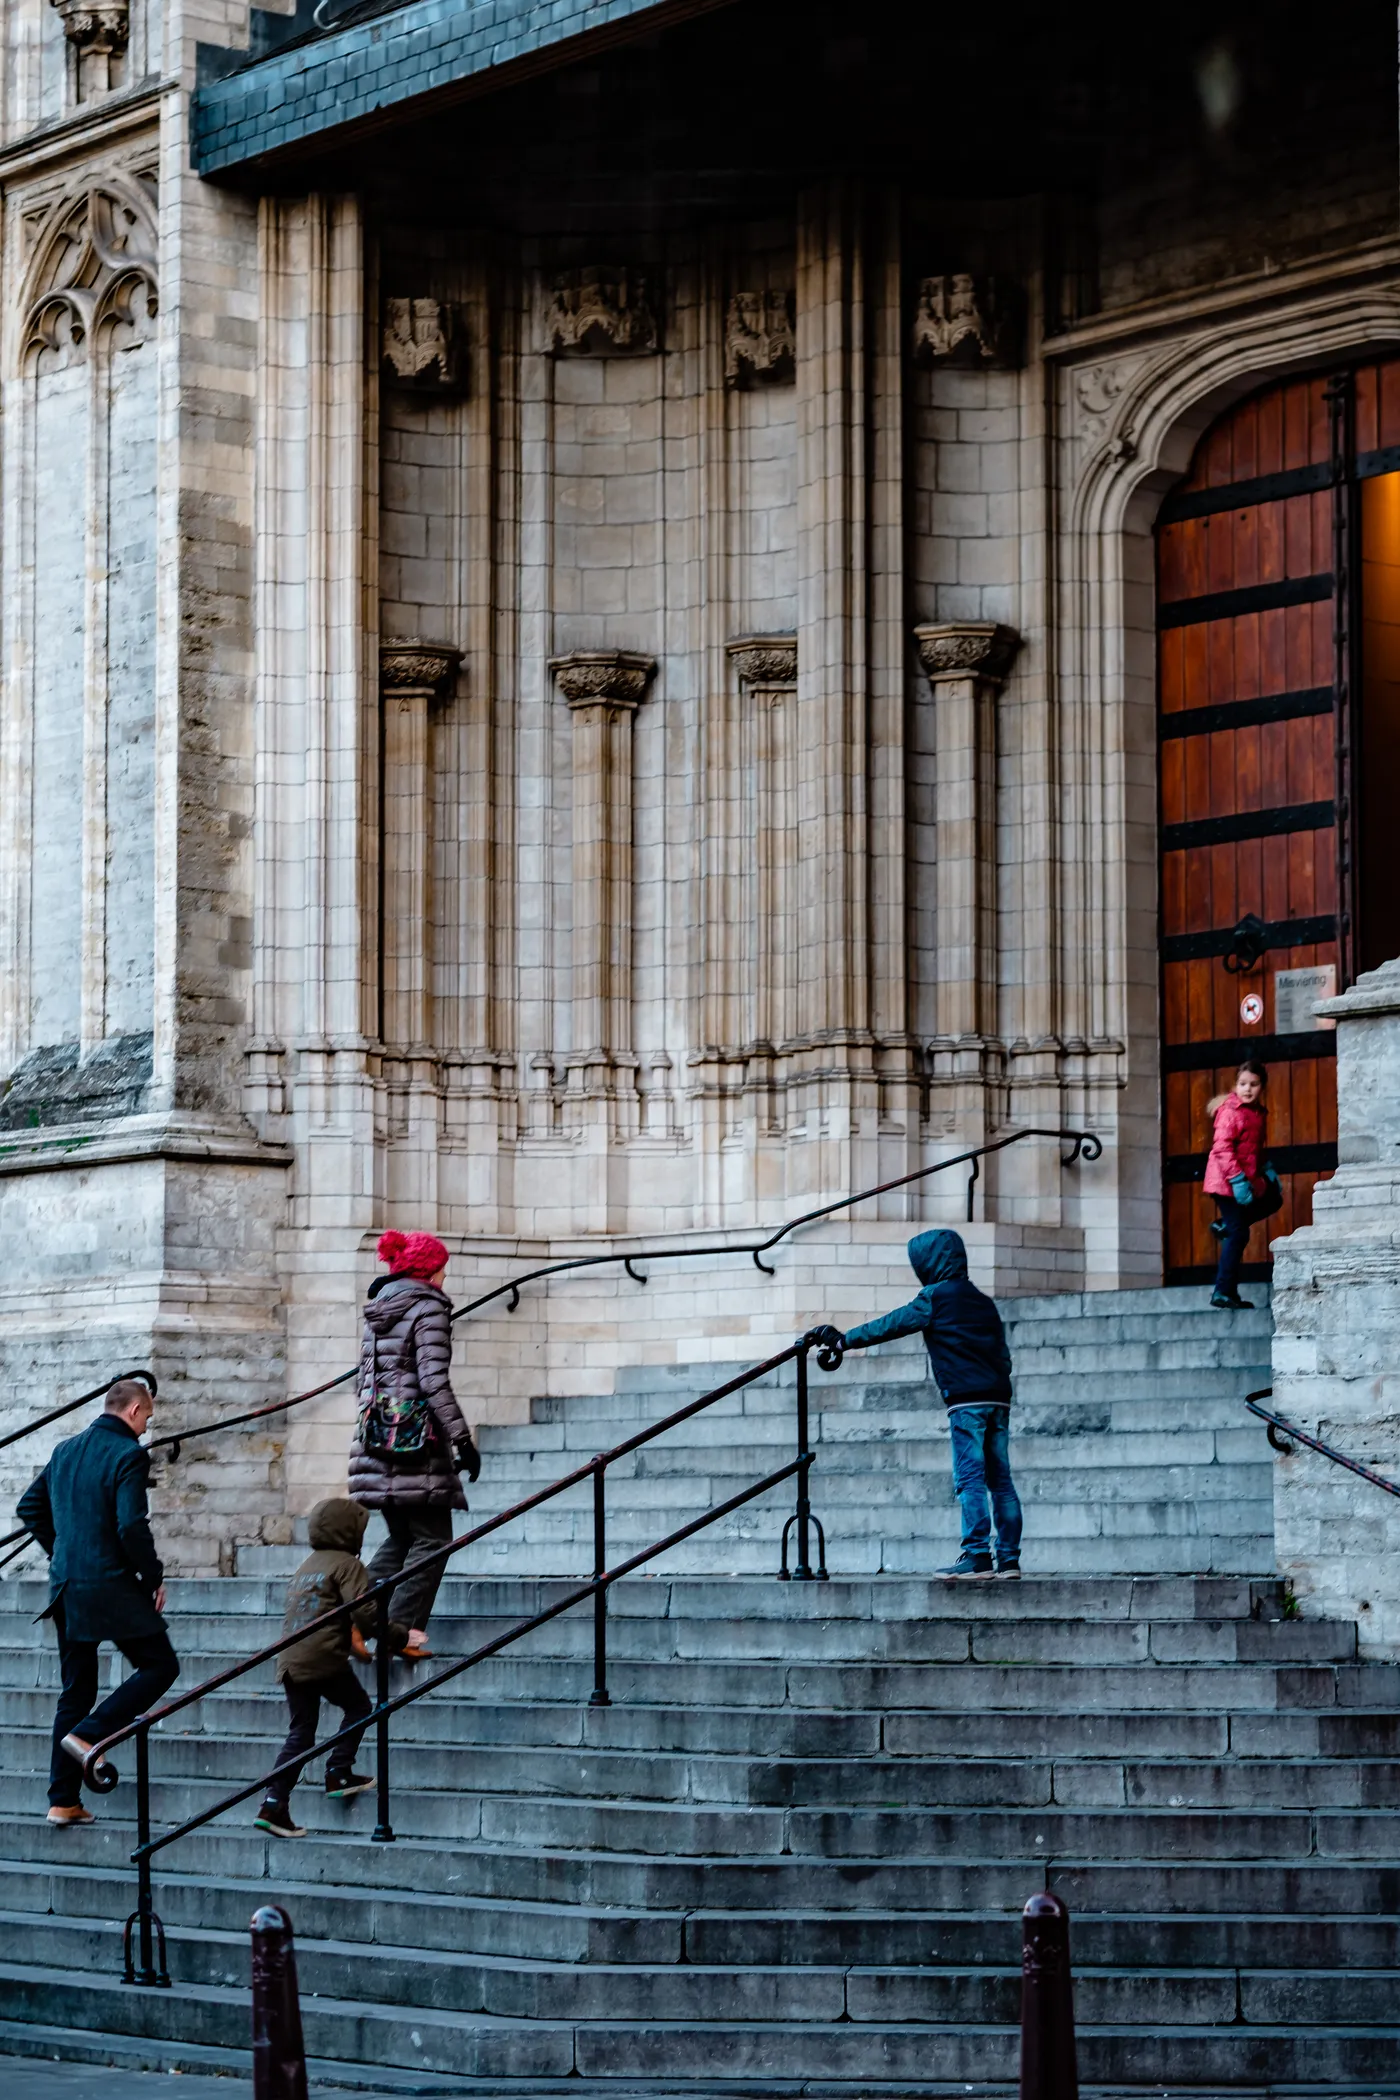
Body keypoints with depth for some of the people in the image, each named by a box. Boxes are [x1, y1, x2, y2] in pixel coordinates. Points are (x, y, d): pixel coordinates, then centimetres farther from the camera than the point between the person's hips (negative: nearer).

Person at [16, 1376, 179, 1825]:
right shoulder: (128, 1455, -12)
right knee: (160, 1666, 6)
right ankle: (90, 1734, -8)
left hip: (66, 1587, 8)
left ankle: (63, 1800, 12)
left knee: (75, 1690, 12)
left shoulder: (66, 1450, 12)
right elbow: (132, 1527, -20)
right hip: (111, 1586, -8)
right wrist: (154, 1577, -8)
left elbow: (29, 1507, 18)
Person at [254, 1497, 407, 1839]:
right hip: (324, 1658, -7)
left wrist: (350, 1642, 39)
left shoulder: (306, 1566, 24)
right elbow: (365, 1612, -15)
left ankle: (274, 1804, 0)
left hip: (290, 1661, 7)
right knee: (359, 1707, 13)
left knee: (300, 1731, 9)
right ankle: (338, 1773, 6)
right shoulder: (346, 1564, -3)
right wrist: (399, 1637, -4)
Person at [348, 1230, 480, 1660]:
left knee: (401, 1538, 16)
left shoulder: (378, 1312, 15)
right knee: (431, 1539, -1)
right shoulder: (428, 1308, -8)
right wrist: (462, 1438, -15)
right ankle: (405, 1629, -8)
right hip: (418, 1439, -8)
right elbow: (434, 1380, -16)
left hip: (378, 1434, 8)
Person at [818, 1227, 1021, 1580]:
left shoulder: (935, 1297, -2)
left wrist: (846, 1339, 10)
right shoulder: (983, 1301, 20)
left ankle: (977, 1555, -14)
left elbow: (891, 1325, 2)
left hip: (967, 1401, -7)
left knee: (969, 1480, -8)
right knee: (1000, 1481, 6)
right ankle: (1008, 1558, 4)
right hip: (998, 1399, 7)